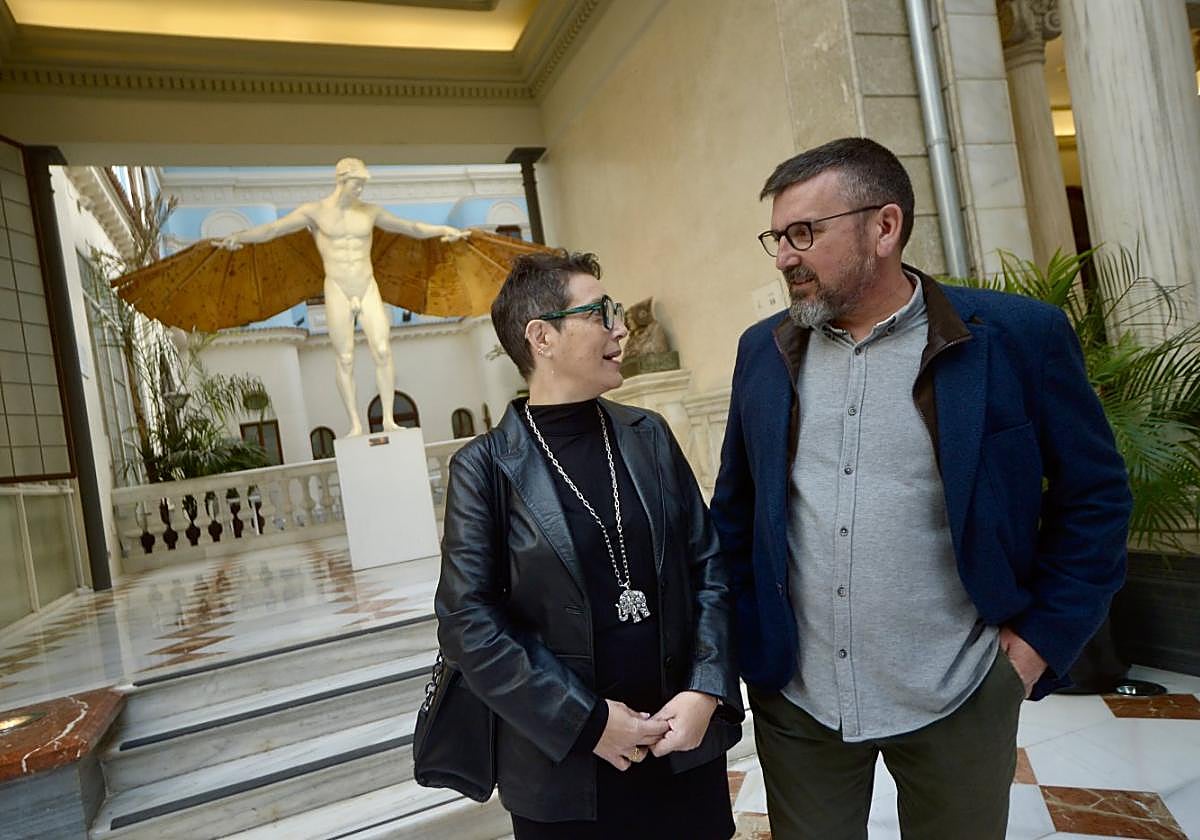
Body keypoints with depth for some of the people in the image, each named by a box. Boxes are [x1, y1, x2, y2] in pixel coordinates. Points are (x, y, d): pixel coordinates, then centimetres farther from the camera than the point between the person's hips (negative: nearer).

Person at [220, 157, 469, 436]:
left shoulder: (370, 211, 7)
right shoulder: (314, 211, -2)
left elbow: (411, 227, 13)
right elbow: (272, 228, -11)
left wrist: (444, 230, 3)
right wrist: (239, 236, -27)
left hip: (369, 291, 2)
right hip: (337, 294, -2)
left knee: (382, 352, -8)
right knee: (345, 360, -1)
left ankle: (388, 421, 0)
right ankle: (355, 426, 8)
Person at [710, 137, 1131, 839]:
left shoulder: (1018, 337, -10)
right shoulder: (763, 351, -1)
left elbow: (1095, 496, 0)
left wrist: (1041, 637, -4)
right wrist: (745, 637, 4)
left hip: (958, 701, -2)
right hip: (794, 696, 2)